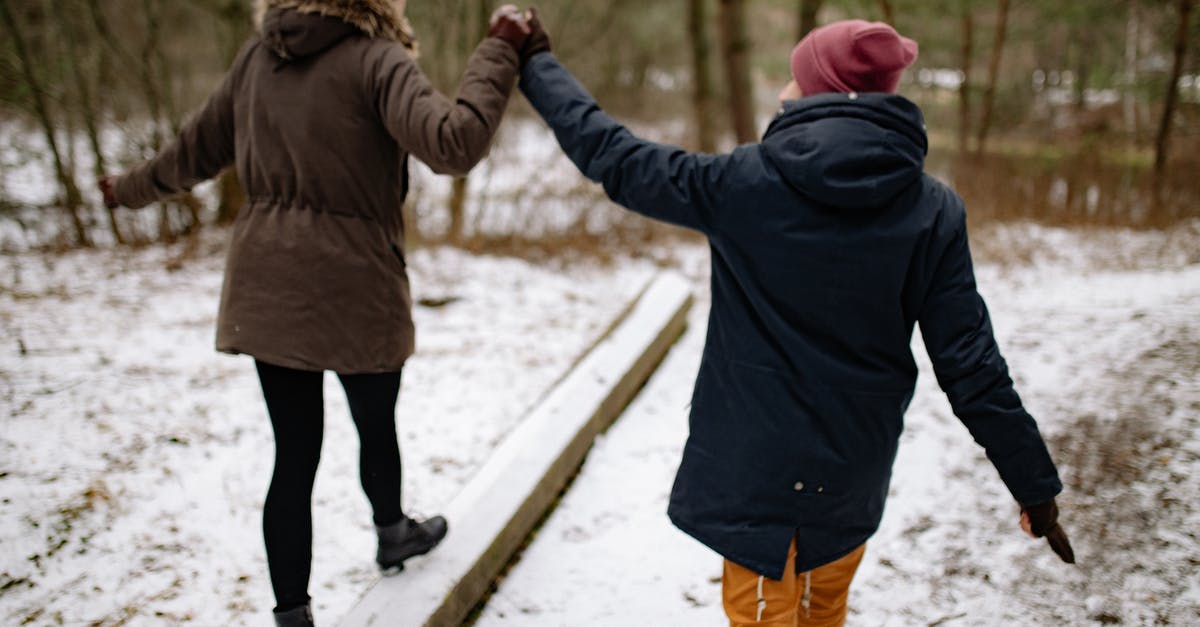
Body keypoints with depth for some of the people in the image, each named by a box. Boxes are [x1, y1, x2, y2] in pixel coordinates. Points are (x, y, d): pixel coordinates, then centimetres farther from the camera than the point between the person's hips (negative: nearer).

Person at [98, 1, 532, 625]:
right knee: (376, 426, 22)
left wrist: (131, 189, 33)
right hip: (353, 289, -4)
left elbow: (198, 148, 15)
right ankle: (392, 532, 48)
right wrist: (498, 52, -19)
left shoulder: (258, 56, 5)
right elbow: (452, 143, -28)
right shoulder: (375, 60, -13)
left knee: (294, 456, 10)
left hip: (266, 290, 5)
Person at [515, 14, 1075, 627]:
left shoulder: (741, 183, -15)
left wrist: (538, 63, 11)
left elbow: (613, 157, -3)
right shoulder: (935, 212, -10)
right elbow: (971, 366, -10)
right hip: (854, 472, 3)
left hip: (756, 464, -2)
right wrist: (1034, 484, 0)